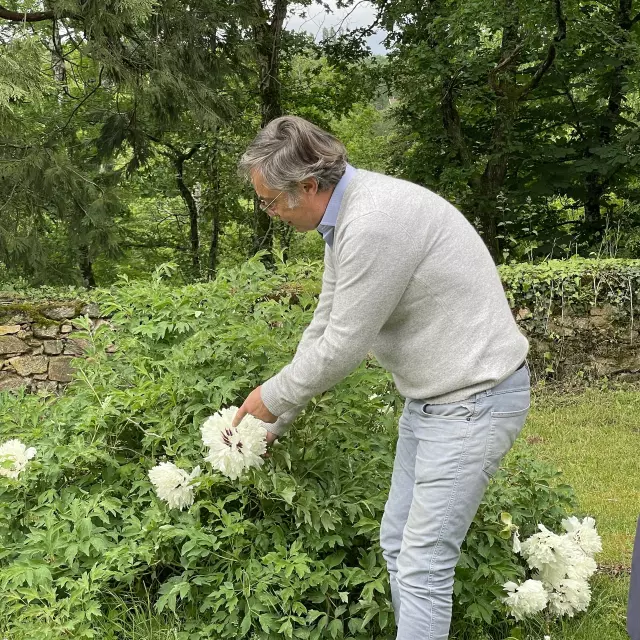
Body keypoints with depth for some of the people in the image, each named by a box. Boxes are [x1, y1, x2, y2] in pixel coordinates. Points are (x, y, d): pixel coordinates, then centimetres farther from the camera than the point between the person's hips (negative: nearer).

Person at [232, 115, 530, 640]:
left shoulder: (375, 221, -27)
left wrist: (272, 398, -3)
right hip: (431, 395, 10)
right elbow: (324, 327, 13)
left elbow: (344, 347, -21)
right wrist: (275, 422, 16)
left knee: (423, 565, -5)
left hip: (474, 399, -10)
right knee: (397, 542, 16)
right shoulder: (343, 218, 6)